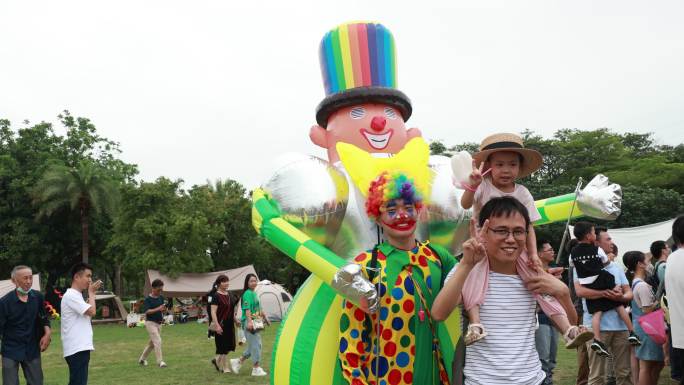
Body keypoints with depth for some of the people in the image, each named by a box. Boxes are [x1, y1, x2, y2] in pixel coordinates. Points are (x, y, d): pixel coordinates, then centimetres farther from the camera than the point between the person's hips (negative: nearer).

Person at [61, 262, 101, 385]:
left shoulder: (77, 296, 17)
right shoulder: (70, 295, -14)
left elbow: (86, 313, 17)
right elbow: (91, 311, -21)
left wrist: (91, 294, 10)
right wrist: (91, 293, -7)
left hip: (80, 347, 10)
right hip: (76, 348, -10)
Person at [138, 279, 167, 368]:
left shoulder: (161, 297, 6)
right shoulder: (148, 299, -13)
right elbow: (147, 311, -21)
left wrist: (163, 309, -8)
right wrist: (158, 309, -33)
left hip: (159, 323, 7)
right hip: (150, 322, -7)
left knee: (152, 343, 15)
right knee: (158, 341, -15)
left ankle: (142, 359, 31)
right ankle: (160, 361, -11)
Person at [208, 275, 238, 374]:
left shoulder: (230, 295, 10)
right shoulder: (216, 296, -12)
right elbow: (213, 312, -17)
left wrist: (235, 320, 20)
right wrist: (217, 325, -23)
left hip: (230, 324, 7)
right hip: (221, 325, -7)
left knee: (230, 345, 8)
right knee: (222, 346, 1)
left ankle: (217, 360, 29)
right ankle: (224, 367, 15)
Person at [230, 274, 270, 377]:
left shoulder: (254, 293, 16)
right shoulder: (248, 293, -12)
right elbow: (247, 309, -22)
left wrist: (265, 318, 32)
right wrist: (249, 321, -31)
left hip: (256, 323, 9)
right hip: (250, 323, -9)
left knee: (253, 345, 14)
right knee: (255, 345, -3)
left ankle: (238, 361, 24)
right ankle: (256, 368, 6)